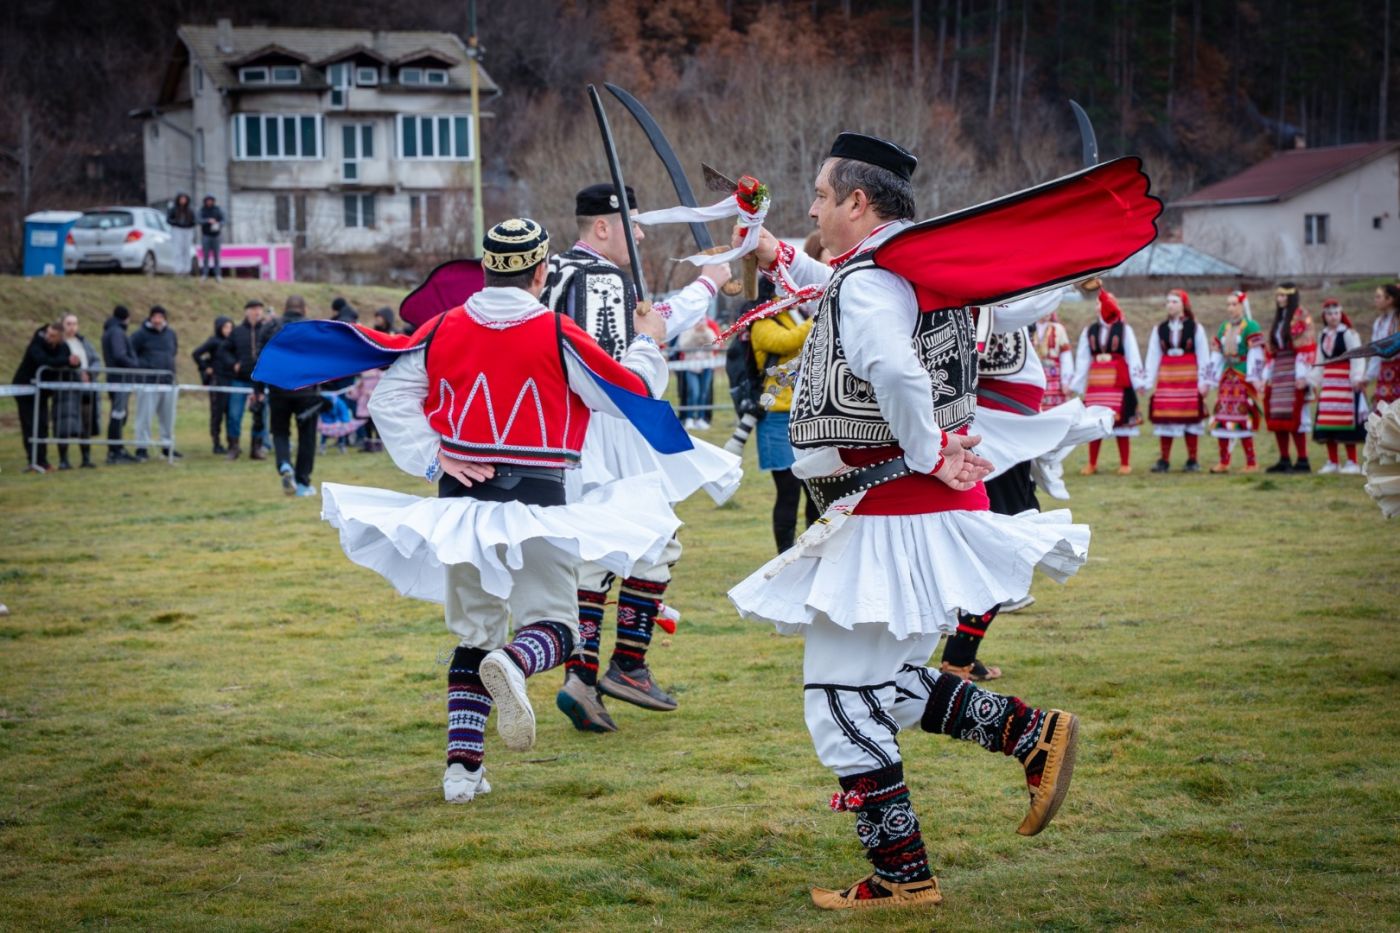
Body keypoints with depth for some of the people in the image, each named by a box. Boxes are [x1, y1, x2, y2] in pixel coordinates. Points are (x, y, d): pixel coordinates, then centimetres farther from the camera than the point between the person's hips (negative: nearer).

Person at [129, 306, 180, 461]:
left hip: (168, 381, 5)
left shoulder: (170, 333, 10)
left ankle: (168, 446, 20)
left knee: (168, 416, 10)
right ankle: (141, 447, -1)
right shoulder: (142, 334, -4)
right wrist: (140, 366, -8)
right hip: (148, 381, -5)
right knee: (145, 415, -6)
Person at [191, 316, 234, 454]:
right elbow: (196, 354, -9)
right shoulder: (214, 342, -5)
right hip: (218, 381, -5)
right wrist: (205, 368, -6)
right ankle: (216, 444, 6)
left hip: (231, 380, 5)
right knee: (217, 413, 0)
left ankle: (232, 442, 10)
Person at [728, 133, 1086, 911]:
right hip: (929, 514, 10)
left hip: (890, 519, -10)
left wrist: (926, 458, -25)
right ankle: (1035, 734, 12)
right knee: (886, 685, 20)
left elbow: (894, 369, -38)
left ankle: (903, 876, 2)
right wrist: (786, 262, 47)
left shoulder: (869, 279, -17)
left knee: (843, 703, -2)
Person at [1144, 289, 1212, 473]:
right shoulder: (1159, 329, 8)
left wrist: (1204, 381, -3)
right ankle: (1164, 461, 3)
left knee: (1191, 419, 0)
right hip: (1166, 378, 2)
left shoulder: (1195, 328, 2)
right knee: (1164, 419, -2)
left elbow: (1203, 356, 2)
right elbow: (1153, 356, 7)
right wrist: (1149, 381, 2)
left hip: (1189, 378, -2)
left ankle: (1192, 460, 7)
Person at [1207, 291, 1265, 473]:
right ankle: (1224, 462, 6)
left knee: (1242, 419, -10)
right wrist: (1214, 379, 15)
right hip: (1227, 379, 7)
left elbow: (1256, 355, -10)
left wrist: (1254, 379, -16)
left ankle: (1251, 463, -4)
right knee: (1221, 419, 1)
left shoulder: (1251, 327, -4)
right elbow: (1216, 355, 18)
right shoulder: (1223, 328, 17)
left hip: (1244, 378, -7)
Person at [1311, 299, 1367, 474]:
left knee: (1346, 420, -9)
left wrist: (1357, 378, -22)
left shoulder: (1349, 334, -6)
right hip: (1328, 381, 7)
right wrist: (1313, 380, 14)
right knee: (1327, 420, 5)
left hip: (1346, 381, -7)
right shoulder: (1323, 336, 15)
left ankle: (1352, 463, -6)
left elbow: (1357, 358, -12)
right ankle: (1332, 462, 12)